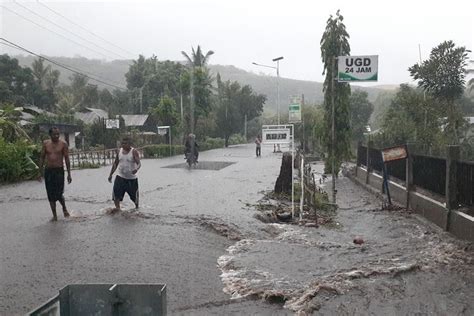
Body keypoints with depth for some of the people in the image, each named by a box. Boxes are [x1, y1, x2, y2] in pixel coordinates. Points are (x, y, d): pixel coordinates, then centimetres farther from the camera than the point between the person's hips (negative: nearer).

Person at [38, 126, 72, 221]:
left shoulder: (63, 144, -3)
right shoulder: (45, 143, 4)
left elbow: (67, 159, -2)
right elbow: (42, 157, 11)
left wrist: (69, 174, -4)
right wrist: (40, 171, 6)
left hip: (59, 171, -3)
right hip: (48, 171, 3)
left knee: (59, 194, -7)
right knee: (51, 195, 5)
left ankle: (64, 208, 23)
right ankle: (54, 215, 16)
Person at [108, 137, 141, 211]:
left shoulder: (134, 152, -12)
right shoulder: (119, 151, 3)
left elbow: (139, 163, -23)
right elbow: (115, 163, 13)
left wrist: (136, 169, -45)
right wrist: (111, 174, 13)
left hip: (132, 178, -3)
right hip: (120, 177, 3)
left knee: (134, 194, 9)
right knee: (116, 193, -16)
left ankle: (137, 207, 36)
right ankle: (117, 208, -11)